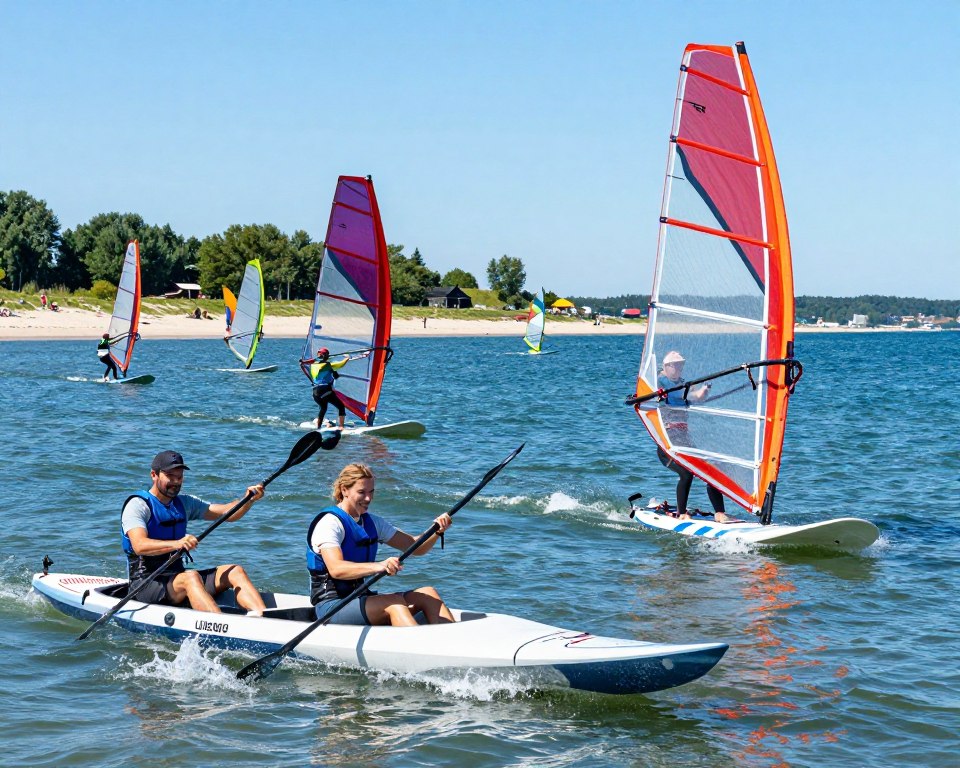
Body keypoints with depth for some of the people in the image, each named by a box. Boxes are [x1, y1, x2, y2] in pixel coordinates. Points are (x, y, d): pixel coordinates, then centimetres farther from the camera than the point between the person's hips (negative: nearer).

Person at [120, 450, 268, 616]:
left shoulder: (184, 503, 16)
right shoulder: (138, 505, -7)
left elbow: (228, 513, 8)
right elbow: (139, 546, -25)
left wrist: (249, 500, -13)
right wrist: (176, 544, -41)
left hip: (178, 575, 8)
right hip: (146, 584, -8)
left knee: (235, 571, -11)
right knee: (191, 577, -36)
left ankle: (261, 615, -36)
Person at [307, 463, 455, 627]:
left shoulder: (372, 522, 15)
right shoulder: (329, 523, -11)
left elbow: (416, 547, 12)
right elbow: (336, 568, -29)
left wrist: (437, 531, -10)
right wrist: (378, 566, -44)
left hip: (361, 598, 8)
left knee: (428, 594, -9)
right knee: (394, 602, -32)